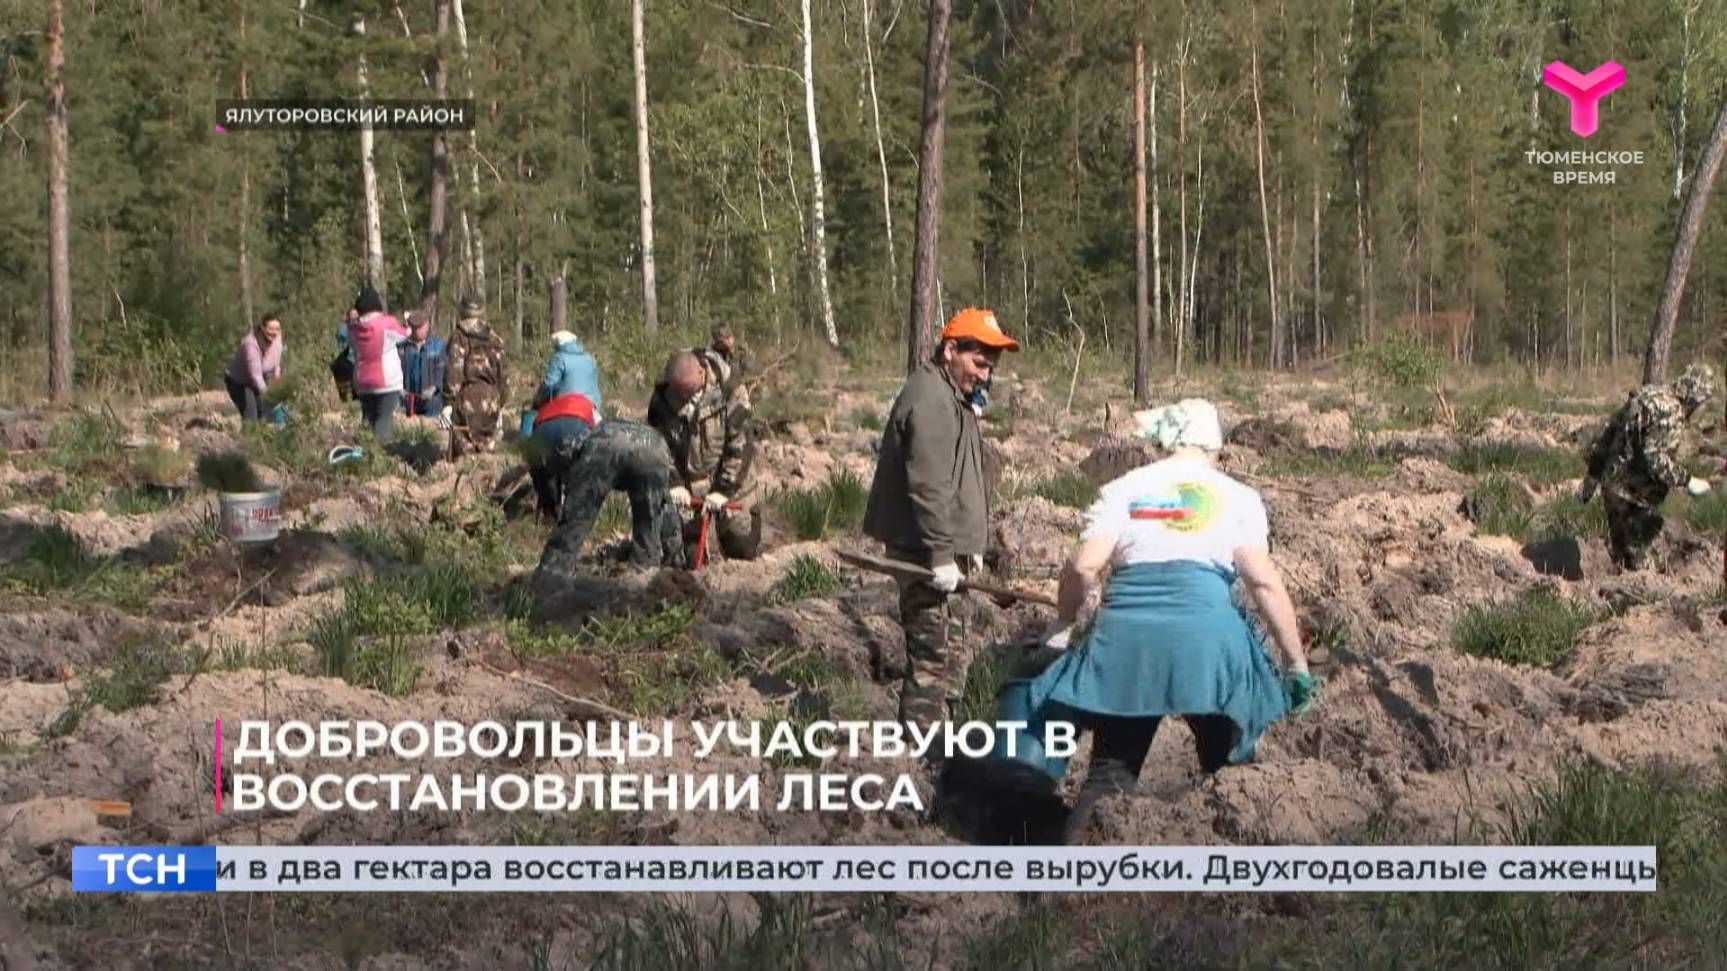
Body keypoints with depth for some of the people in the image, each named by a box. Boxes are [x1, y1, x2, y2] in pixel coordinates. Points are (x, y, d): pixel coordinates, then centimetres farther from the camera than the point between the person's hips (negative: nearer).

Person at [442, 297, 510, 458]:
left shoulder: (459, 339, -4)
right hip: (491, 401, 5)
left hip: (467, 398, -5)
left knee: (464, 451, -3)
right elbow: (504, 374, 14)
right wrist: (500, 406, 22)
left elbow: (453, 372, -11)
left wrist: (448, 403, -10)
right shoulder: (495, 341, 11)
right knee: (487, 447, 11)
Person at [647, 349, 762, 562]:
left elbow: (739, 448, -17)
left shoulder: (729, 395, -18)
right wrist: (674, 484, -16)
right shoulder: (661, 397, -9)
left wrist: (722, 491, -19)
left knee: (742, 550, 1)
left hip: (726, 482, -2)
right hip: (685, 481, 2)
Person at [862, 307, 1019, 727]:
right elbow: (928, 487, -22)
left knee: (951, 655, 15)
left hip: (937, 550, 11)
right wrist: (942, 555, -23)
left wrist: (970, 546, 24)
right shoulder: (930, 400, -16)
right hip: (923, 550, -11)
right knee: (936, 657, -9)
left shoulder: (953, 398, 19)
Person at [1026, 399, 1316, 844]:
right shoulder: (1238, 497, 12)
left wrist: (1066, 629, 18)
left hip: (1126, 636, 1)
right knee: (1228, 770, 15)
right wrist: (1298, 664, 3)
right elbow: (1264, 582, 1)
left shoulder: (1124, 488, 15)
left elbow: (1083, 567, 1)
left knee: (1110, 772, 4)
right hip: (1207, 637, -1)